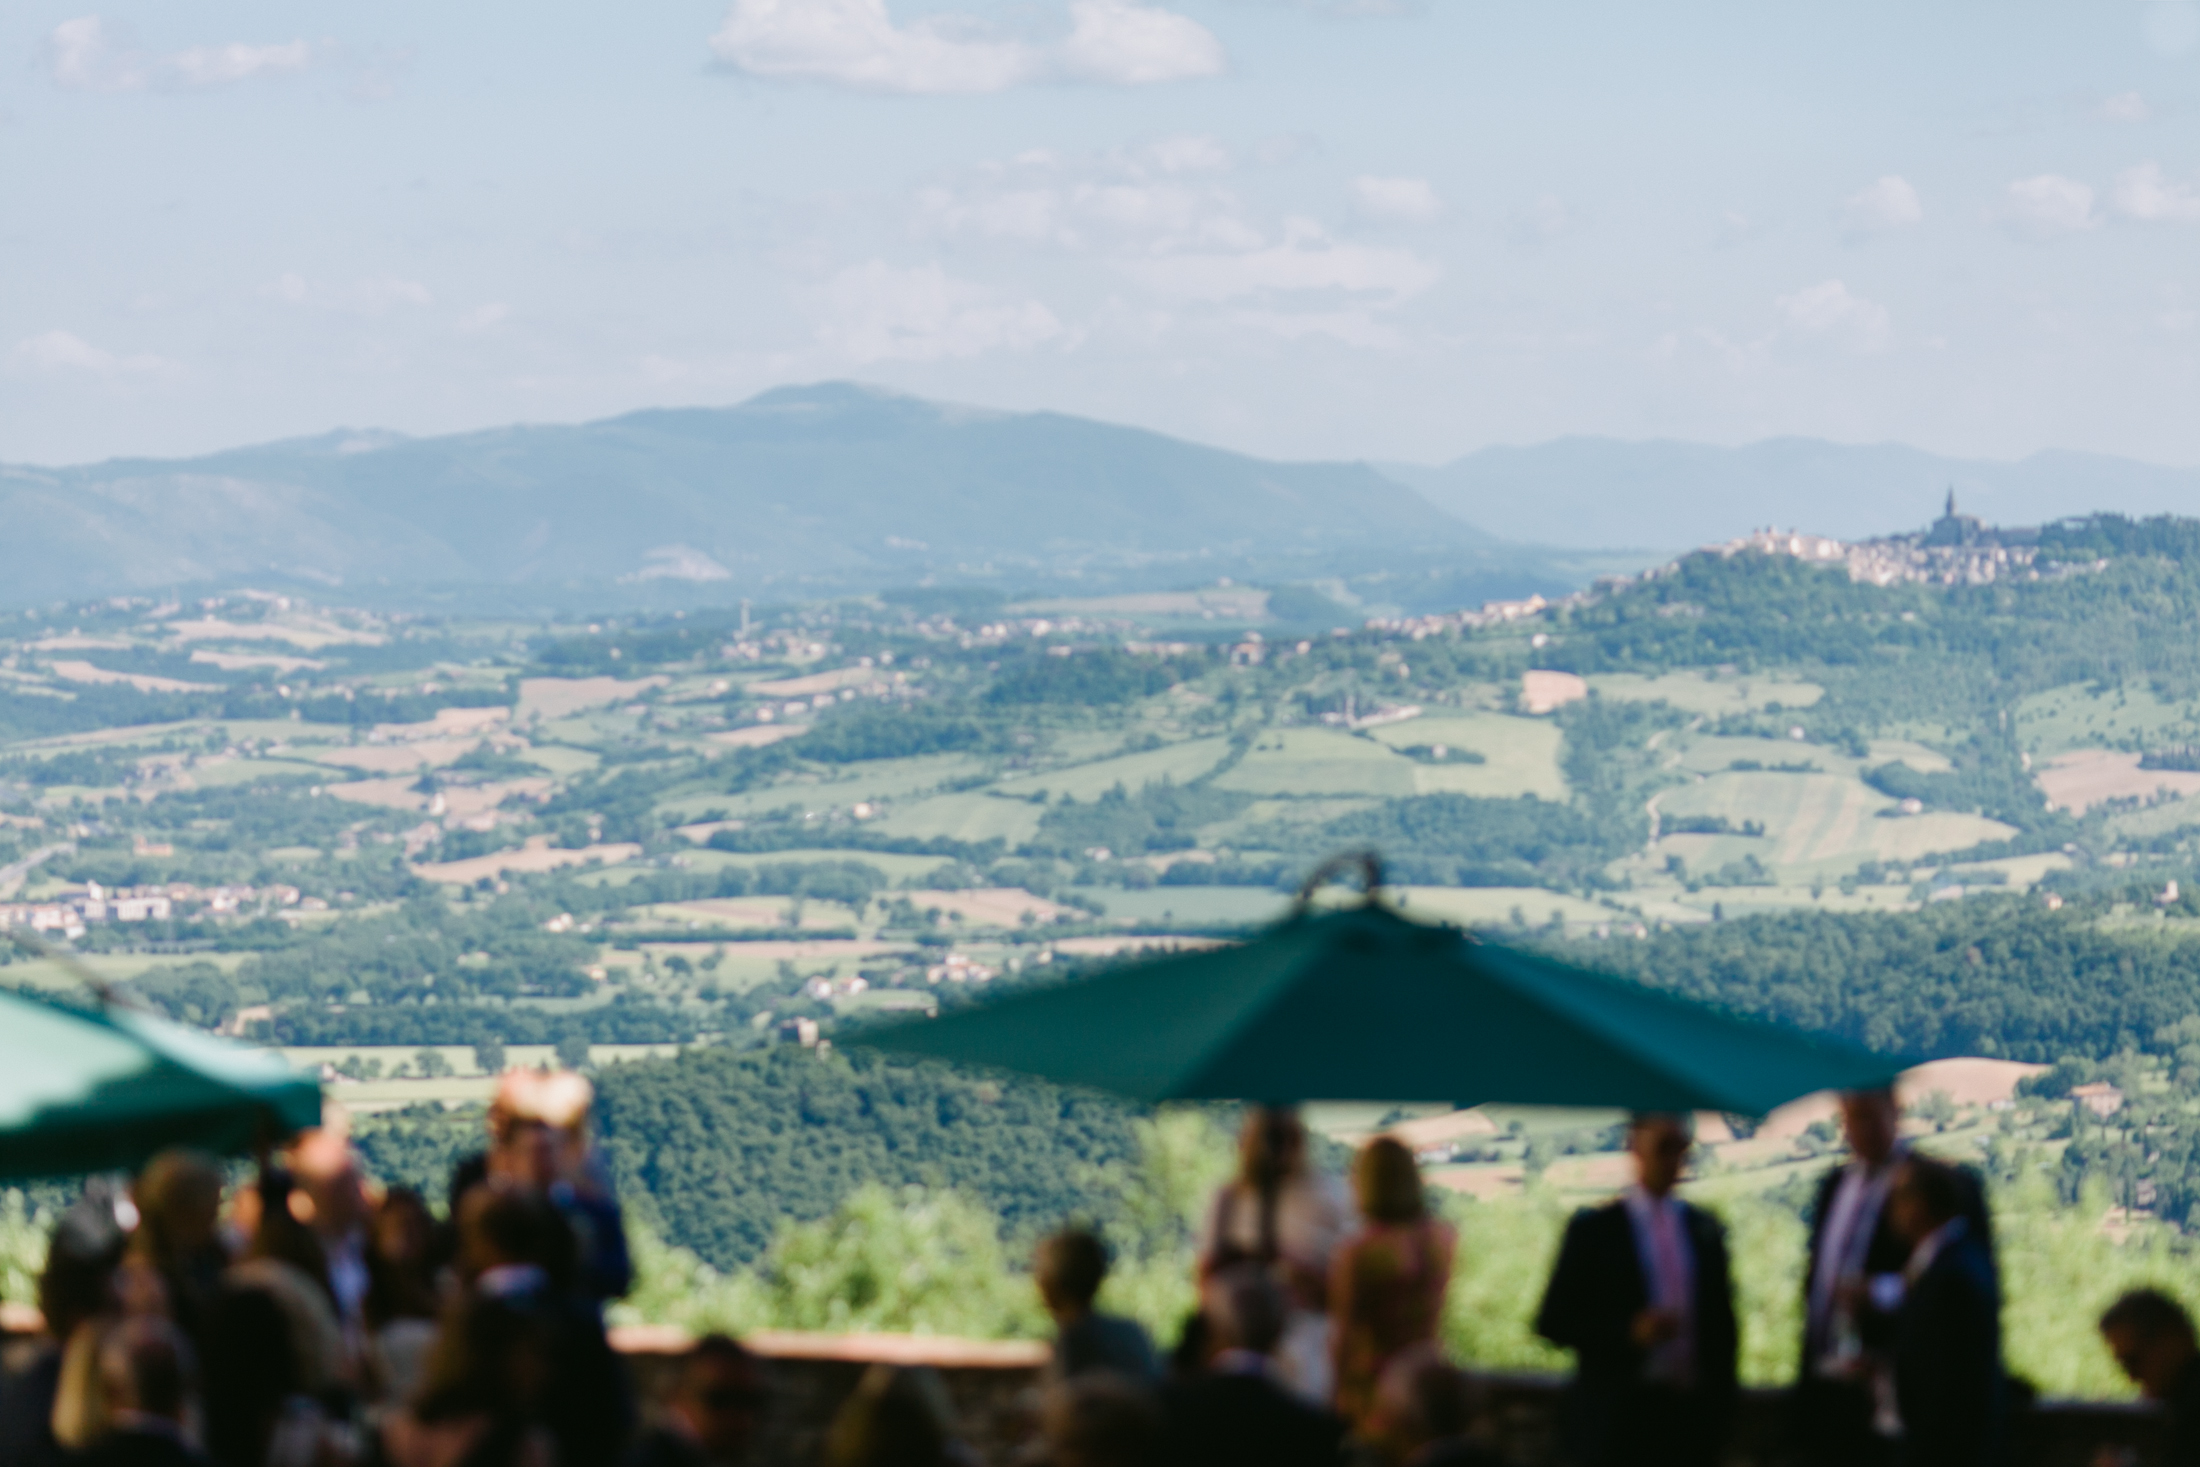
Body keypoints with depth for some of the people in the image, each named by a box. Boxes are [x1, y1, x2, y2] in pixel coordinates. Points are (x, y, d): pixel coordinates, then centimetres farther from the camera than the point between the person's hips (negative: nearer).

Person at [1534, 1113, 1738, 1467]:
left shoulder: (1704, 1229, 12)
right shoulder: (1594, 1229, 1)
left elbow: (1722, 1325, 17)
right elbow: (1553, 1321, -2)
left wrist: (1721, 1409, 10)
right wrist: (1628, 1332, -17)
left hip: (1692, 1421, 4)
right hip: (1618, 1421, -3)